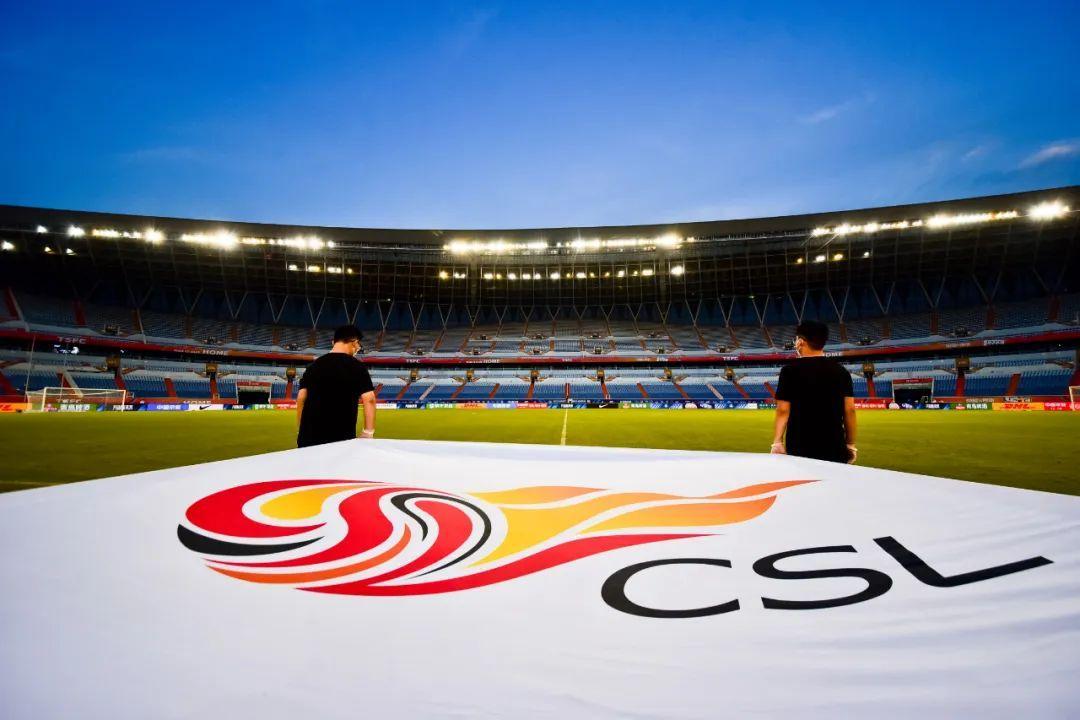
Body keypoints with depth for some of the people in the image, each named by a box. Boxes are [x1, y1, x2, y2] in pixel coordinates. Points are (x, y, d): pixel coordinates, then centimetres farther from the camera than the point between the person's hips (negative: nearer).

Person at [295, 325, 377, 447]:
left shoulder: (314, 365, 9)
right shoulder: (356, 367, -4)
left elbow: (301, 399, 9)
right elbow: (369, 399, -12)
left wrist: (300, 431, 16)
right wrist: (368, 432, -8)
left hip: (309, 435, 4)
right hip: (341, 437, -4)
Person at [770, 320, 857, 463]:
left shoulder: (790, 370, -5)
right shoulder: (841, 371, 5)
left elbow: (783, 410, -8)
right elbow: (849, 410, 3)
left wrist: (777, 442, -4)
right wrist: (851, 444, 11)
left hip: (800, 447, -3)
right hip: (835, 447, 3)